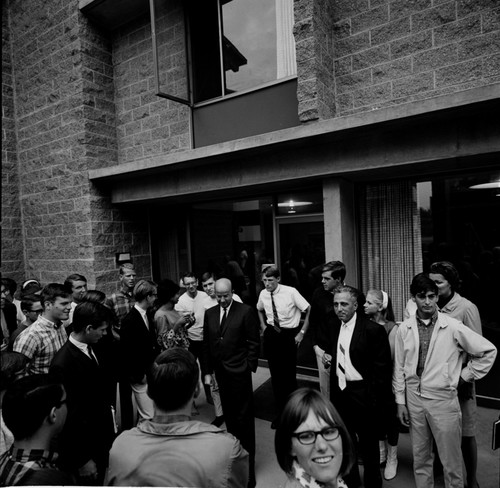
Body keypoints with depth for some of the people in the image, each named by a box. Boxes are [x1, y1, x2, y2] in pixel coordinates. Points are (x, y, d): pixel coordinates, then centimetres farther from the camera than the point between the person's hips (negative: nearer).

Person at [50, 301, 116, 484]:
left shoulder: (91, 350, -1)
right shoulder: (63, 364, -26)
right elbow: (69, 416, -21)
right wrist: (82, 461, -14)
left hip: (103, 441, 7)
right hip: (84, 450, -7)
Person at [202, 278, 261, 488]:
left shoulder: (246, 311, -9)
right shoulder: (210, 313, 5)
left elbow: (254, 343, -7)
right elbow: (206, 344, 9)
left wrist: (249, 368, -9)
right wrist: (207, 371, 8)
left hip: (239, 373, -4)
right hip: (220, 373, 4)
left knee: (244, 417, 5)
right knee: (229, 415, 16)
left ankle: (248, 461, 21)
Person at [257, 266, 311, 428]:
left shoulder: (291, 292, -17)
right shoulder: (263, 294, -3)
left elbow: (309, 311, -11)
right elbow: (259, 310, 19)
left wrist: (302, 333, -10)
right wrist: (263, 327, 8)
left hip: (289, 335, -4)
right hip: (271, 335, 4)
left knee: (289, 375, 4)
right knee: (275, 375, 11)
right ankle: (280, 412, 29)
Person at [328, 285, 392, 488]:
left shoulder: (373, 330, -17)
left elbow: (382, 367, -16)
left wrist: (374, 399, -16)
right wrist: (329, 356, 1)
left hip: (363, 395, -6)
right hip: (340, 393, 6)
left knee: (368, 445, 14)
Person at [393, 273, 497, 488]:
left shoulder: (453, 327, -11)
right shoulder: (404, 329, -5)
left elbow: (488, 351, -1)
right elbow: (399, 368, 1)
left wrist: (465, 376, -2)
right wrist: (400, 402, 3)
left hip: (443, 400, -2)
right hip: (414, 399, 2)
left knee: (451, 462, 11)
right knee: (420, 458, 18)